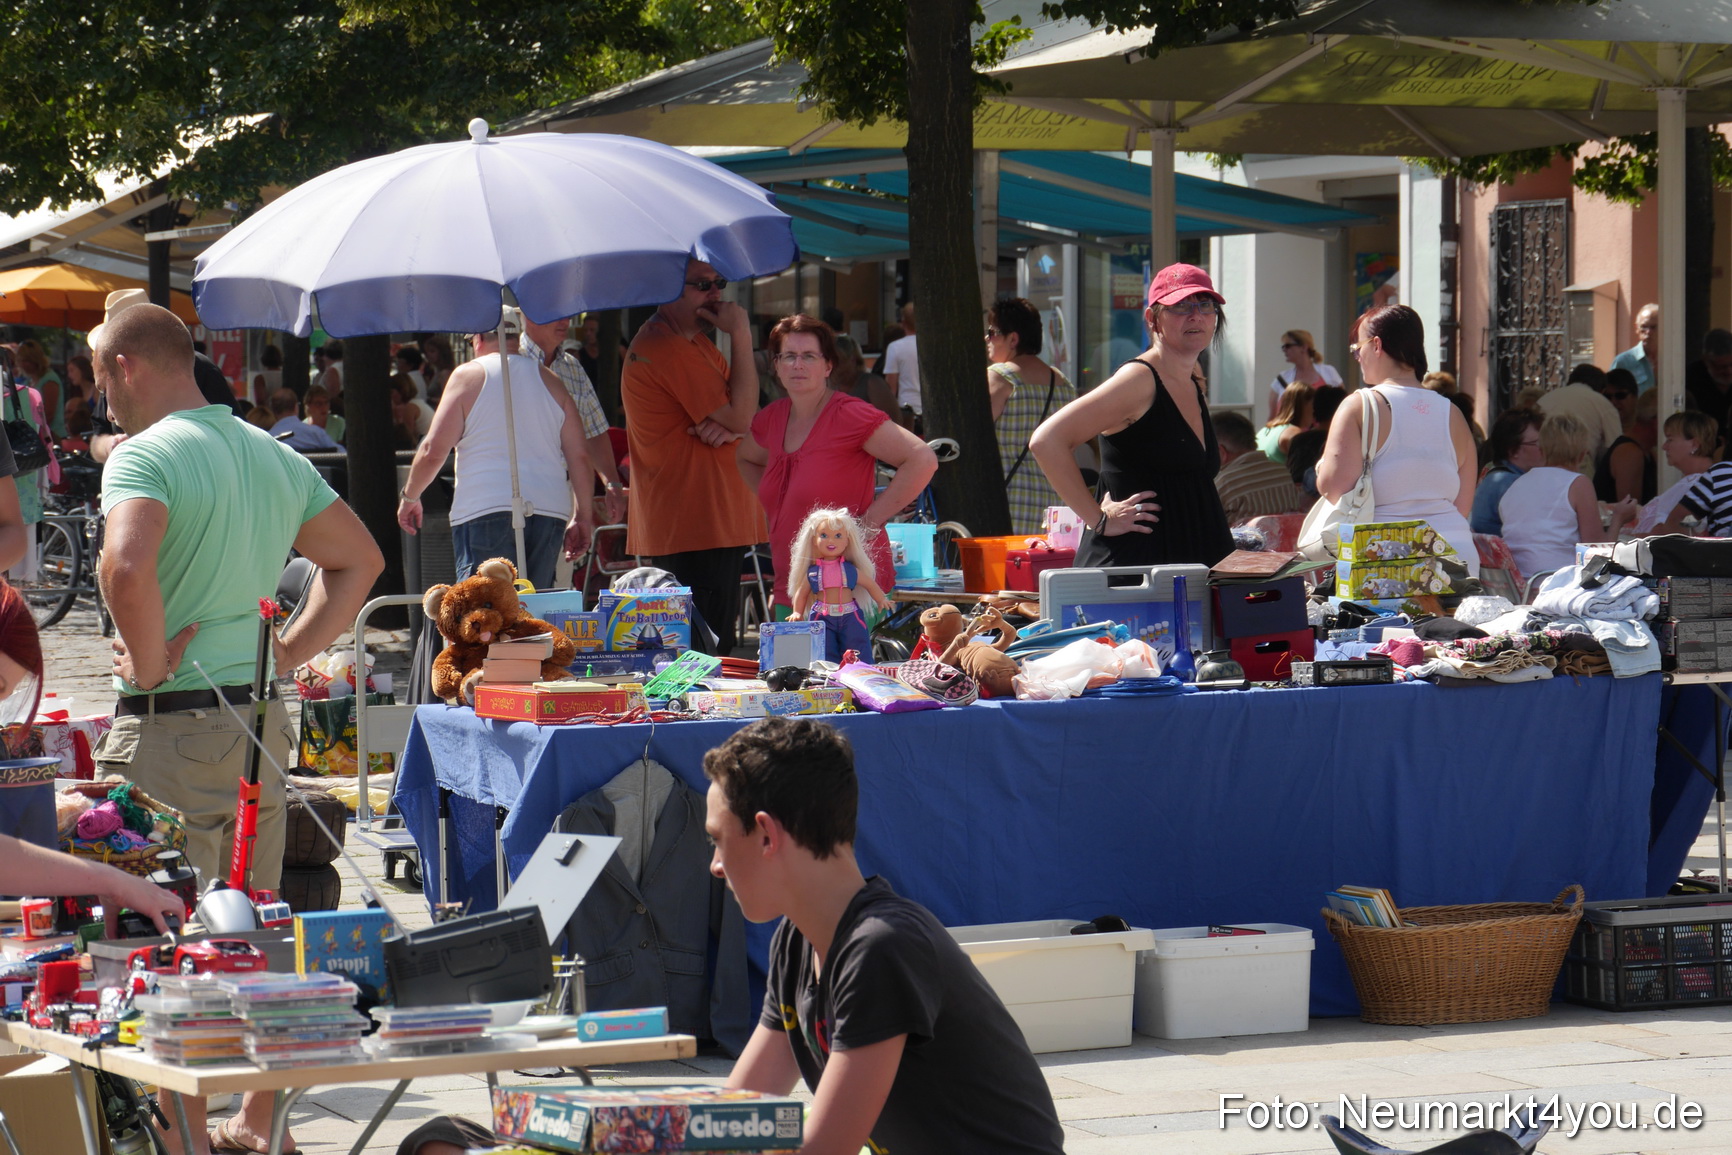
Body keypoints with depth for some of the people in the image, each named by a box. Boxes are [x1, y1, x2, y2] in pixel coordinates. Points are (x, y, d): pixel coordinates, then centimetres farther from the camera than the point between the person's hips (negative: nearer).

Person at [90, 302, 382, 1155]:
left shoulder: (146, 455, -13)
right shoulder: (272, 454, 13)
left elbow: (127, 566, -32)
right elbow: (359, 558, 21)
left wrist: (149, 662, -18)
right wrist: (290, 652, 13)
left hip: (171, 725, -8)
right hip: (259, 719, 8)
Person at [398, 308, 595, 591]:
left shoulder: (469, 375, 3)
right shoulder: (549, 381, 15)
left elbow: (433, 450, -2)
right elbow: (579, 457, 10)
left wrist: (409, 496, 12)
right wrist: (582, 517, 16)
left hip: (485, 510, -4)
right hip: (550, 511, 5)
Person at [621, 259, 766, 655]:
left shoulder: (696, 342, 18)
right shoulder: (666, 349, -16)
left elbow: (746, 420, 14)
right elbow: (741, 414, -18)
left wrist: (729, 426, -11)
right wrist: (741, 335, -13)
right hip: (692, 529, -11)